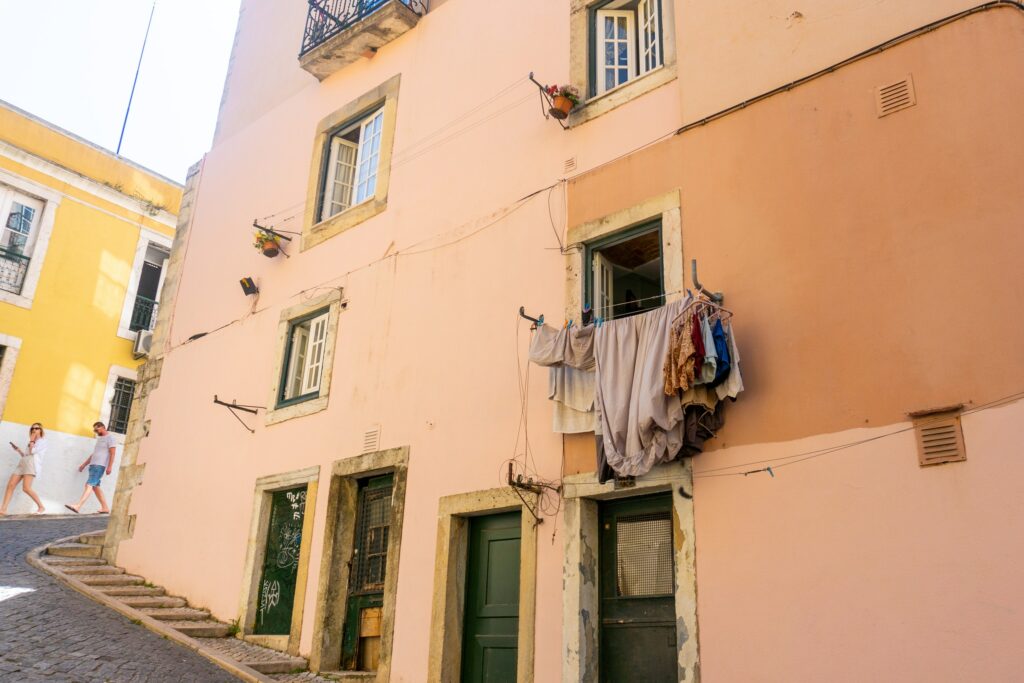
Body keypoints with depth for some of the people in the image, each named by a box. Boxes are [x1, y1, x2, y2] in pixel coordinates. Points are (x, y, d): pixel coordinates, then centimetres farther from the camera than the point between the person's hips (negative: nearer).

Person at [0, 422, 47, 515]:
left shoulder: (42, 441, 7)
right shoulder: (31, 443, 31)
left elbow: (32, 451, -7)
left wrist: (32, 440, 3)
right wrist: (18, 450, 18)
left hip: (32, 463, -8)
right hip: (22, 463, 8)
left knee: (26, 488, -21)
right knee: (10, 485, -10)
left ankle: (41, 507, -13)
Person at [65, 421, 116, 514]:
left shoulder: (110, 437, -4)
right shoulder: (100, 438, 24)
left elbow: (112, 453, -12)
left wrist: (110, 466, -20)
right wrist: (84, 464, 26)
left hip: (100, 466, -9)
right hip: (93, 465, 9)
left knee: (89, 485, -16)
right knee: (95, 487, 8)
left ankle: (77, 507, -24)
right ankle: (105, 508, 12)